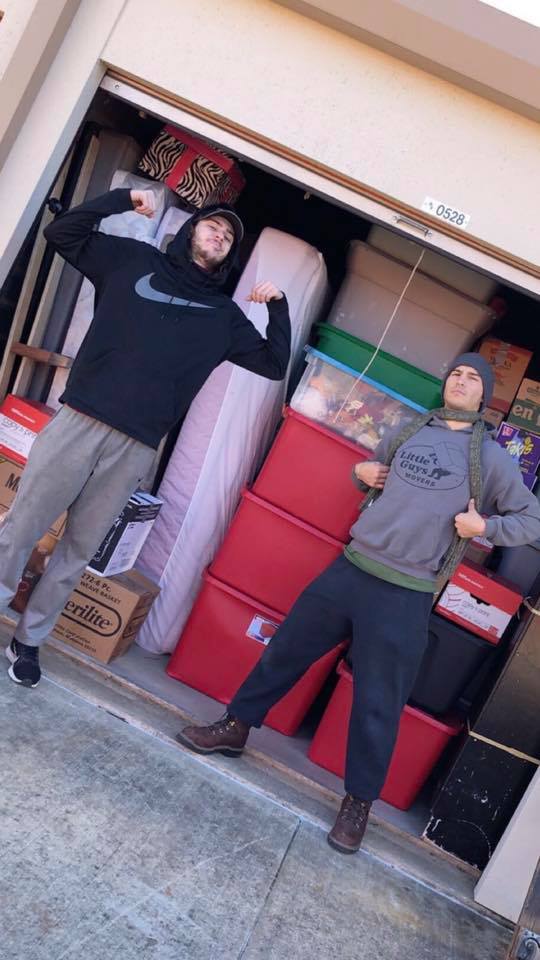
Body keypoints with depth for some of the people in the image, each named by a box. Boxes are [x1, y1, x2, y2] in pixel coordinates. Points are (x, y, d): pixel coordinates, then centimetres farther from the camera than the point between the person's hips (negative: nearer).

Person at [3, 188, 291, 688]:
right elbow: (61, 232, 12)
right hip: (79, 420, -1)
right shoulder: (134, 260, 14)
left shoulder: (223, 314, 17)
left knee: (78, 549, 8)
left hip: (136, 447, 1)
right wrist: (123, 198, 5)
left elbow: (274, 364, 17)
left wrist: (278, 306, 6)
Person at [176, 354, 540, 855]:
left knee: (377, 704, 4)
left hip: (405, 596, -4)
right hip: (349, 568, 4)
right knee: (285, 649, 13)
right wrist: (360, 471, 6)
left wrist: (485, 525, -10)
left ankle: (358, 802, 25)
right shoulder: (408, 431, 11)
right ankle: (234, 728, 34)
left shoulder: (491, 458, 0)